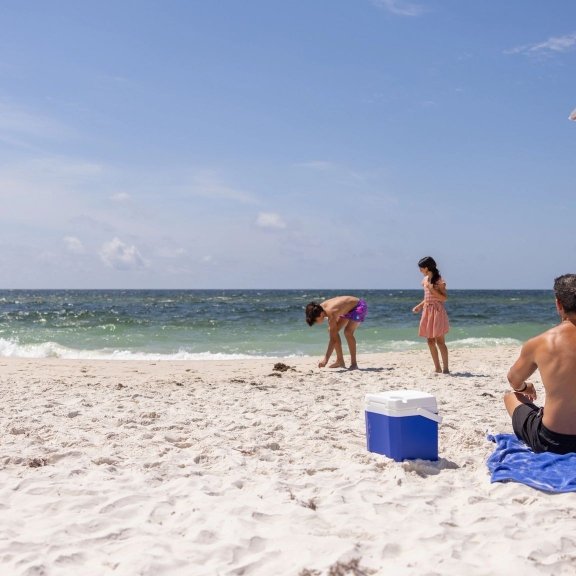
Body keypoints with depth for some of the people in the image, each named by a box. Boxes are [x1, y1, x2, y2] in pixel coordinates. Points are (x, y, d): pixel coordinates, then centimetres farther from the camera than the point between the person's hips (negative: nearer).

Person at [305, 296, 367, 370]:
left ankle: (354, 363, -15)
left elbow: (333, 338, -35)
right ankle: (340, 361, 11)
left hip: (360, 306, -9)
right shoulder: (320, 307, -15)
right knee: (334, 331, 2)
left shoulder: (330, 313, -36)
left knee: (348, 332, -25)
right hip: (348, 308, 9)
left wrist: (326, 359, -36)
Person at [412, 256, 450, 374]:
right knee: (430, 341, 6)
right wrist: (419, 306, 11)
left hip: (437, 311, -7)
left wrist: (432, 289, -20)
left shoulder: (439, 280, -9)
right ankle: (437, 367, 13)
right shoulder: (425, 280, 12)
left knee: (440, 341, -8)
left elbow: (444, 298, -12)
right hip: (427, 311, 7)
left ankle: (445, 368, -3)